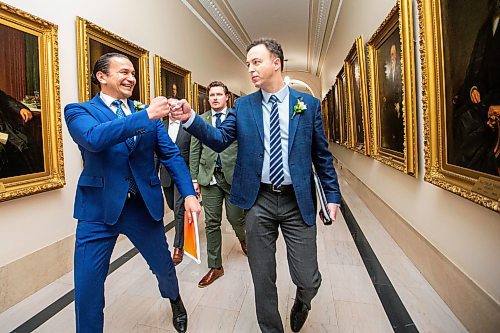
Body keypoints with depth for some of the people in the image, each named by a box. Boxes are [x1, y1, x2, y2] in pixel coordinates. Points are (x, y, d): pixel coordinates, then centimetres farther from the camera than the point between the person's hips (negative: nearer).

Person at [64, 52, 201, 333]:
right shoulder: (79, 111, 0)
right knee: (87, 287, 6)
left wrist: (189, 193, -12)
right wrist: (146, 116, -29)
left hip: (146, 205, 3)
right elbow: (93, 137, -23)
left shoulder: (148, 113, 6)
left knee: (164, 265, 19)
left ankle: (175, 300, 52)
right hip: (100, 209, -2)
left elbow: (171, 154, 0)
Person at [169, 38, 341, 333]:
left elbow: (321, 154, 5)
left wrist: (332, 194, 3)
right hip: (258, 201, 1)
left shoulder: (308, 103, 3)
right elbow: (220, 140, -2)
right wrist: (190, 118, -16)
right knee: (263, 278, 13)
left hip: (298, 201, 0)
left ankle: (301, 304, 45)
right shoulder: (243, 105, 6)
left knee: (308, 280, 7)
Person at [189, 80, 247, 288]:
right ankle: (215, 267, 23)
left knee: (236, 218, 6)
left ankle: (243, 238, 44)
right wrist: (194, 178, 4)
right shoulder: (200, 120, 9)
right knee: (212, 223, 7)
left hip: (234, 176, -2)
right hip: (210, 177, 2)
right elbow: (195, 151, 8)